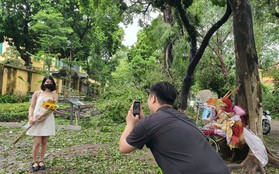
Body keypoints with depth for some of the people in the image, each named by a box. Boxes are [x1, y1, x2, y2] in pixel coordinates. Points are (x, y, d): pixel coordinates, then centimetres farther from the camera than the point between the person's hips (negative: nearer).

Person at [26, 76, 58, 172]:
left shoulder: (54, 95, 3)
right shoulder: (37, 93, 4)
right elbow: (32, 106, 3)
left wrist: (42, 118, -18)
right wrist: (30, 117, -14)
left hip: (48, 120, 1)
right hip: (36, 120, -1)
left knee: (44, 142, 8)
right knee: (37, 142, -3)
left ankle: (41, 161, 23)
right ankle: (34, 162, 15)